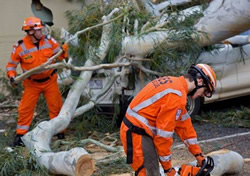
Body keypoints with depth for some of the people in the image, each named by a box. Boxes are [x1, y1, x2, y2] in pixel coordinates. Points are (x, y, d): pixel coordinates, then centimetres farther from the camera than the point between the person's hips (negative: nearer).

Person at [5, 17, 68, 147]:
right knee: (25, 109, -1)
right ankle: (19, 136, 9)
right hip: (32, 84, -1)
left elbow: (58, 55, -1)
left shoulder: (48, 40, -9)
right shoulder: (20, 47, -15)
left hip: (50, 80, 2)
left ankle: (60, 132, 21)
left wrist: (64, 49, -22)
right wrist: (12, 76, -22)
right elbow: (11, 64, -5)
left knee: (56, 107, 5)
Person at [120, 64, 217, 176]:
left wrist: (199, 155, 19)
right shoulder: (177, 95, -20)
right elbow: (164, 133, -20)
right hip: (137, 134, -11)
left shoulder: (174, 83, 12)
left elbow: (183, 124, 17)